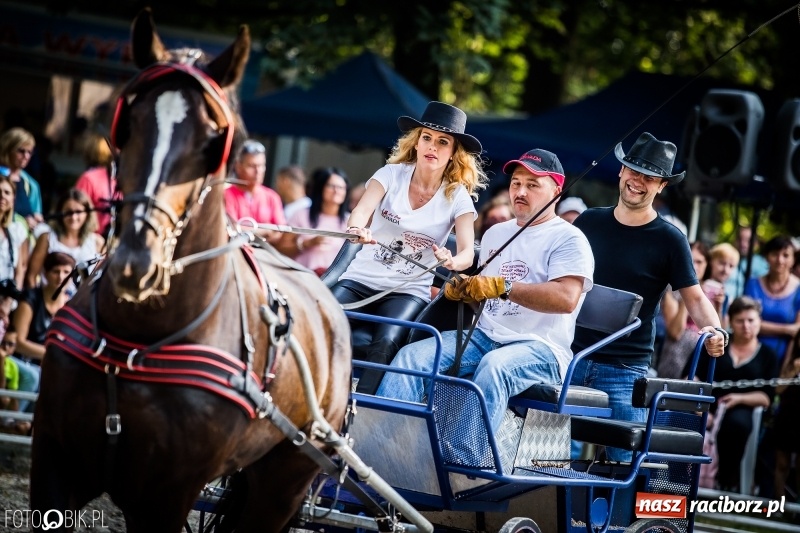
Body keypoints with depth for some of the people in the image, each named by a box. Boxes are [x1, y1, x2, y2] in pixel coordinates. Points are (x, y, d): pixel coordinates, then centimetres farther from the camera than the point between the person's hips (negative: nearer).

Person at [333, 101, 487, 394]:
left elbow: (467, 251, -14)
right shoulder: (392, 174, -2)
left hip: (409, 290, -1)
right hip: (362, 278, 1)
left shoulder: (457, 196, -3)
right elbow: (362, 210, -18)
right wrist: (357, 229, -43)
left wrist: (454, 261, -40)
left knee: (386, 341, -31)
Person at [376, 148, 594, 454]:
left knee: (494, 366, -39)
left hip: (540, 346, -7)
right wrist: (462, 289, 8)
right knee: (412, 356, -15)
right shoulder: (495, 234, 23)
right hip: (485, 336, 7)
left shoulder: (569, 239, -2)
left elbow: (566, 298, -19)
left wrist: (503, 286, -24)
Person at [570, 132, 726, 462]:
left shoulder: (668, 240, 0)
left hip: (624, 372, -3)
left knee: (625, 459, -7)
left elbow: (695, 298, -2)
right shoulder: (588, 222, 8)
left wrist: (713, 330, -21)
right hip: (572, 357, 3)